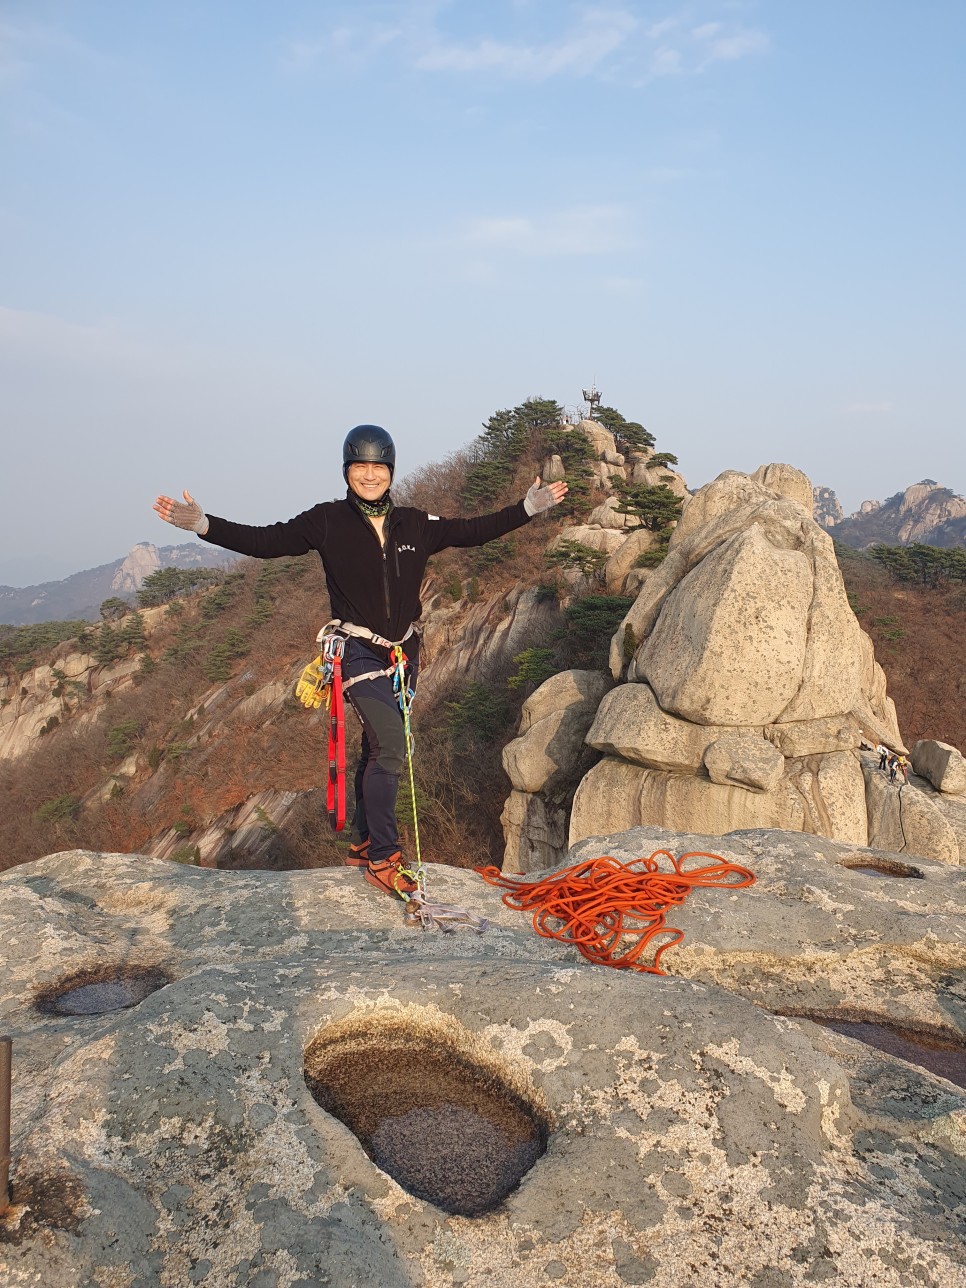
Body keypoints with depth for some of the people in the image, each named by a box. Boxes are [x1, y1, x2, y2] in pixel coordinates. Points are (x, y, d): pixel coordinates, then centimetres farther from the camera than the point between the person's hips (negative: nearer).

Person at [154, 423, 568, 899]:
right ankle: (383, 858, -6)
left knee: (378, 750, 13)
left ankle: (363, 844, 28)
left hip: (403, 651, 5)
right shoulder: (327, 522, -6)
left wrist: (527, 508, 7)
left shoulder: (415, 524, 3)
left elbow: (473, 531, 10)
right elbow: (264, 542, -10)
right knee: (390, 747, -17)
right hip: (359, 650, -5)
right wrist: (204, 525, -22)